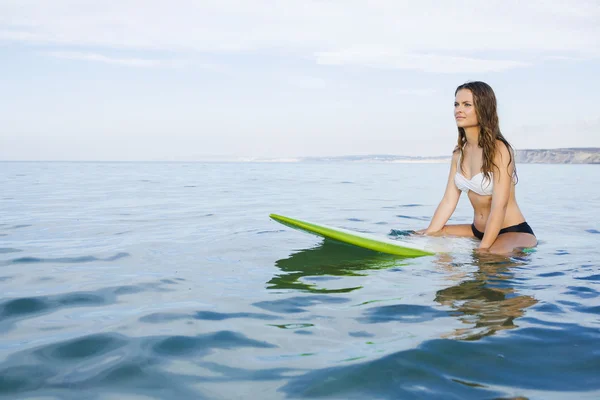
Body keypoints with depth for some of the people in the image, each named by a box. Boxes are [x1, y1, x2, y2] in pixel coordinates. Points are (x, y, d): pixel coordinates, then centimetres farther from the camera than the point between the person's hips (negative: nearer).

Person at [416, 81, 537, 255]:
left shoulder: (499, 150, -17)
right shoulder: (459, 152, 5)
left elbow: (499, 207, -23)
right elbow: (448, 201, 3)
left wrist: (483, 249, -28)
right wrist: (428, 234, -5)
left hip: (514, 232, -7)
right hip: (478, 231, 7)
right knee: (419, 238, 0)